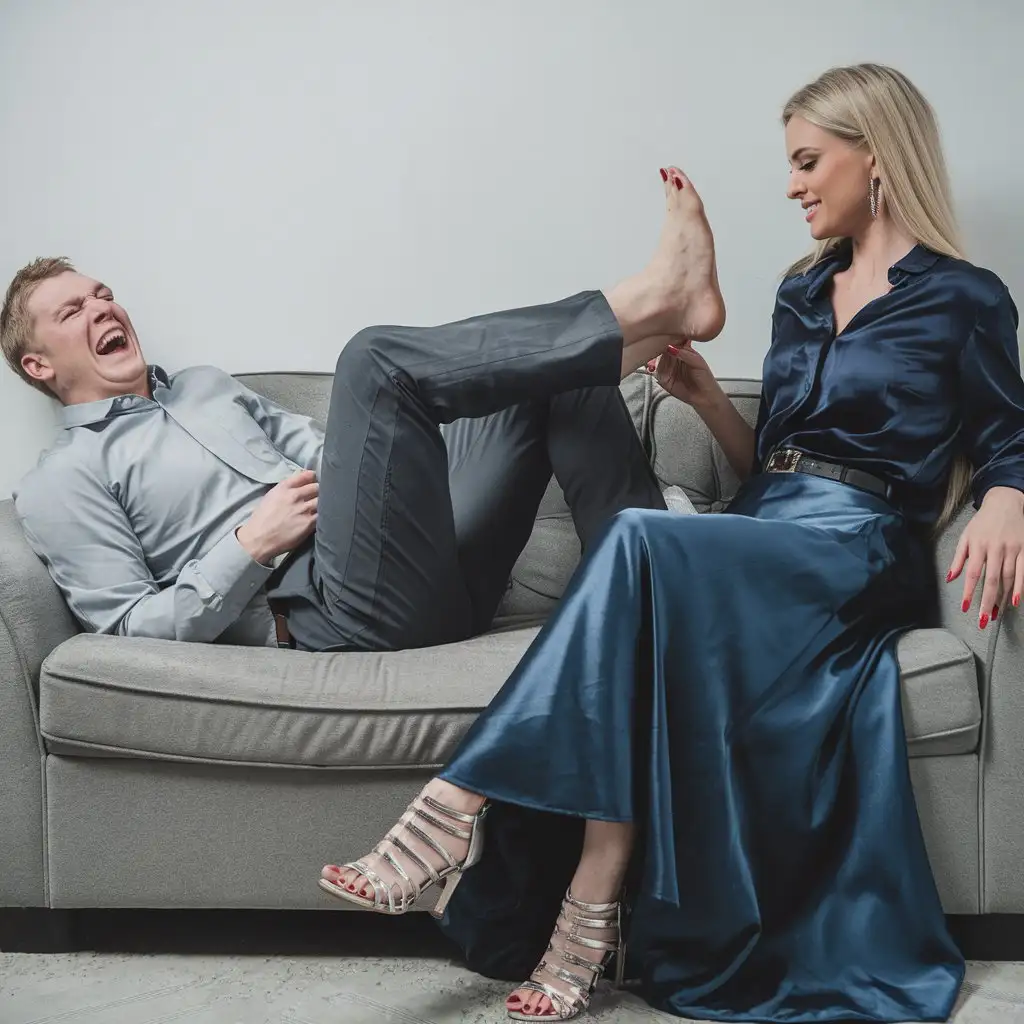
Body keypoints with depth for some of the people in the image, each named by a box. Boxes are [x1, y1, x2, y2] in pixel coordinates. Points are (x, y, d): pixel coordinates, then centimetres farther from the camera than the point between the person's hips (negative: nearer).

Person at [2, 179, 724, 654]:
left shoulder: (207, 387, 31)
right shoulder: (62, 485, 9)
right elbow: (136, 629, -1)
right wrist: (253, 544, -12)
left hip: (431, 572, 8)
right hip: (331, 613, -8)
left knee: (560, 375, 1)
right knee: (378, 359, -26)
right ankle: (646, 306, -20)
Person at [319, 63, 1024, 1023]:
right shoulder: (803, 293, 23)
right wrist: (704, 396, 9)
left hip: (857, 550, -5)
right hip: (761, 541, 5)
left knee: (641, 536, -34)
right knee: (651, 638, -32)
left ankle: (454, 810, -37)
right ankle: (590, 924, -36)